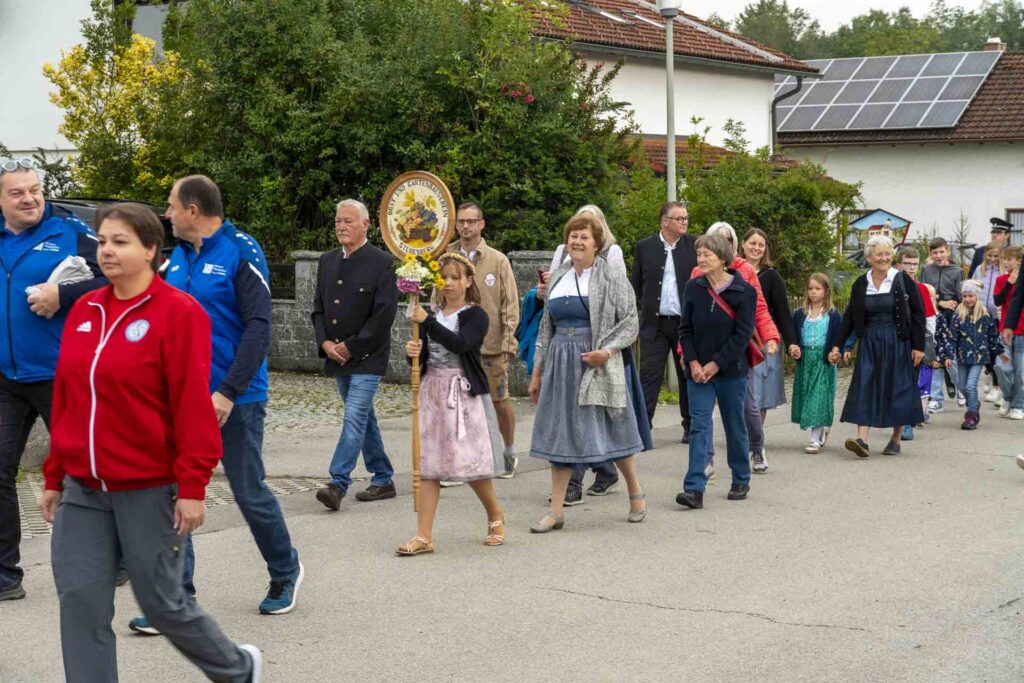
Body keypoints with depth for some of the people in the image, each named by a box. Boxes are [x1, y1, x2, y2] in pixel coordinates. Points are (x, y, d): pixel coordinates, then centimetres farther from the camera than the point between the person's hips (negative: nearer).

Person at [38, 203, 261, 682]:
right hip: (84, 490, 6)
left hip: (150, 489, -6)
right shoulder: (84, 311, 8)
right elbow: (65, 400, 14)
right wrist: (55, 477, 15)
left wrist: (193, 487, -17)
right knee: (80, 602, 0)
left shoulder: (178, 311, -10)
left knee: (161, 602, 6)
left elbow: (193, 405, -15)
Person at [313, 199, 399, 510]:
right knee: (363, 418, 14)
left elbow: (385, 313, -14)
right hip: (337, 356, 7)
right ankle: (383, 481, 24)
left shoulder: (382, 262, -9)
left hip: (367, 356, -7)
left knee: (355, 417, -14)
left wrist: (351, 347, -15)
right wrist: (325, 342, -4)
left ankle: (338, 484, -17)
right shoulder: (328, 261, 11)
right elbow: (318, 306, 13)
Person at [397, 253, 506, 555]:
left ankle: (495, 516, 27)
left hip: (465, 393, -5)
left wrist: (427, 321, -27)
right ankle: (424, 536, 0)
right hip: (433, 391, 5)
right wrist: (414, 353, -9)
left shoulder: (475, 315, -5)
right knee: (428, 464, -1)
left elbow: (460, 344, -24)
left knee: (471, 462, 0)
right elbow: (423, 358, 13)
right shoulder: (433, 316, 12)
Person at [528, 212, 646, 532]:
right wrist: (537, 371, 16)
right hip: (561, 363, 5)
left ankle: (636, 493, 24)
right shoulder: (557, 277, 13)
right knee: (560, 432, 3)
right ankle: (556, 511, 6)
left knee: (610, 430, 2)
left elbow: (630, 322, -5)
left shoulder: (611, 277, -2)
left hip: (596, 365, -5)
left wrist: (607, 351, -19)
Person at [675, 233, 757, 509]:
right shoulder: (693, 288, 3)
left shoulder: (744, 291, -7)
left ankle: (741, 481, 27)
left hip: (731, 371, -2)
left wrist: (715, 364, -14)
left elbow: (742, 334, -11)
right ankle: (694, 489, -13)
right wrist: (693, 362, -9)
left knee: (735, 427, 10)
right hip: (698, 371, 2)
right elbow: (685, 329, 4)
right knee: (699, 426, -6)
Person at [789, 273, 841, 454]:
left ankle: (815, 439, -7)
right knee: (806, 396, 6)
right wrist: (793, 349, -9)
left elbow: (838, 338, 0)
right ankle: (822, 430, 26)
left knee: (819, 397, -8)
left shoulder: (833, 315, 0)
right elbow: (793, 336, 10)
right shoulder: (800, 314, 8)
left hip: (824, 360, -4)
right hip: (804, 359, 4)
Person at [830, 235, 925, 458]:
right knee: (865, 388, -8)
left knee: (898, 389, 3)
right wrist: (838, 345, 5)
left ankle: (896, 440, 16)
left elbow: (918, 313, -3)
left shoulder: (902, 280, -5)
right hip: (869, 342, 2)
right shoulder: (861, 284, 3)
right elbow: (850, 317, 9)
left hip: (898, 343, -2)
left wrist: (918, 346, -7)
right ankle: (862, 440, -15)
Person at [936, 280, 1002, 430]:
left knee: (971, 386, -11)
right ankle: (974, 404, 39)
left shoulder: (985, 315, -4)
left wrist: (998, 352, 13)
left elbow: (993, 335, 7)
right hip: (963, 355, 3)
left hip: (979, 355, -3)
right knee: (961, 386, 12)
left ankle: (971, 415, 2)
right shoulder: (958, 314, -1)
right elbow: (951, 336, -2)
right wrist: (948, 355, -8)